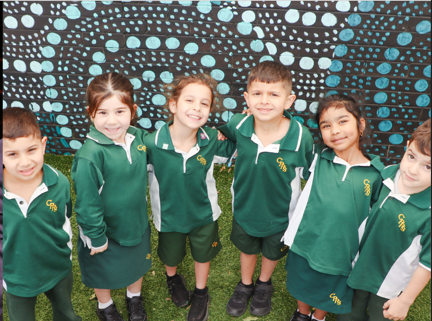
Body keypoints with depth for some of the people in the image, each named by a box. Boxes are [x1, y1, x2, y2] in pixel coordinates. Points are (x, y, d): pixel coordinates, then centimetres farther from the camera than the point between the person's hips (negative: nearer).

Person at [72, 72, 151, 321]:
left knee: (138, 263, 27)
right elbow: (87, 202, -22)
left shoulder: (140, 137, -14)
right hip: (106, 229, -4)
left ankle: (135, 298, 56)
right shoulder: (91, 154, -30)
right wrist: (96, 238, -15)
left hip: (137, 223, 5)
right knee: (104, 271, 22)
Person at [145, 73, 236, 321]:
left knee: (203, 255, 24)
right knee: (171, 256, 28)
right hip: (169, 215, 0)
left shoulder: (212, 140, -23)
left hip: (204, 214, 1)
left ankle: (201, 293, 55)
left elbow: (235, 150, -4)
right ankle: (173, 279, 65)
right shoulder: (152, 144, -28)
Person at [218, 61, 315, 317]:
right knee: (247, 249, 29)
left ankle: (264, 284, 61)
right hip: (244, 209, 1)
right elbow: (221, 134, 2)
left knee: (272, 253, 28)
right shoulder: (237, 126, -25)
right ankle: (245, 285, 59)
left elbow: (310, 176, -14)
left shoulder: (302, 138, -31)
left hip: (280, 215, -1)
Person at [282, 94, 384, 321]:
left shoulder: (375, 172, -11)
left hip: (342, 251, 0)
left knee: (330, 295, 23)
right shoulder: (317, 158, -10)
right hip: (304, 243, 1)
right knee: (302, 286, 24)